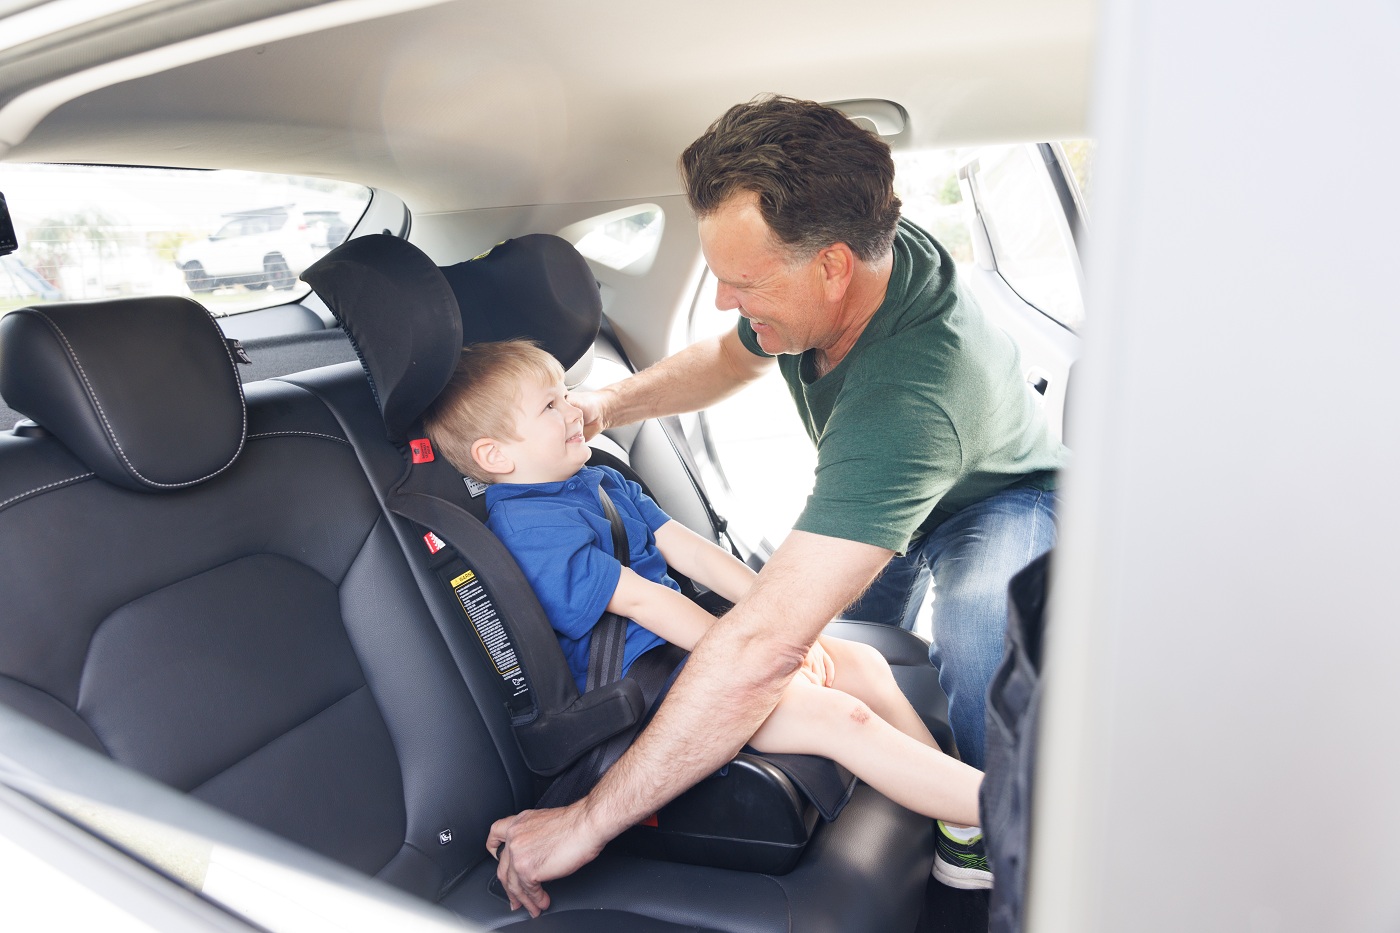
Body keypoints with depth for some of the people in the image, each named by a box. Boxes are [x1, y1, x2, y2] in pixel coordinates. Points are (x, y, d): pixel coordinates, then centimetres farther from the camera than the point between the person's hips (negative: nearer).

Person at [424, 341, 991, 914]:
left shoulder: (602, 482, 14)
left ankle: (961, 830, 9)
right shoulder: (528, 525, -16)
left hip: (687, 639, 10)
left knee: (866, 665, 4)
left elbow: (687, 549, 8)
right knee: (840, 717, -21)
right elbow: (636, 599, -20)